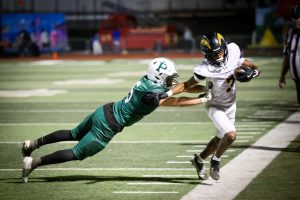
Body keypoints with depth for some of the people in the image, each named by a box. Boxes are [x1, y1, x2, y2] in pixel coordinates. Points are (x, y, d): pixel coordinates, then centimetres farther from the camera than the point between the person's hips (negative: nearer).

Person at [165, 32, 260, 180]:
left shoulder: (233, 53, -17)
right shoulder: (205, 69, -29)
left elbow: (250, 65, -4)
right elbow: (187, 85, -24)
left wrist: (254, 70, -26)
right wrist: (168, 93, -36)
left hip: (230, 106, 6)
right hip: (215, 106, -6)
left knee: (220, 139, 19)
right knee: (231, 135, -23)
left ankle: (199, 160, 42)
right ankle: (215, 161, 3)